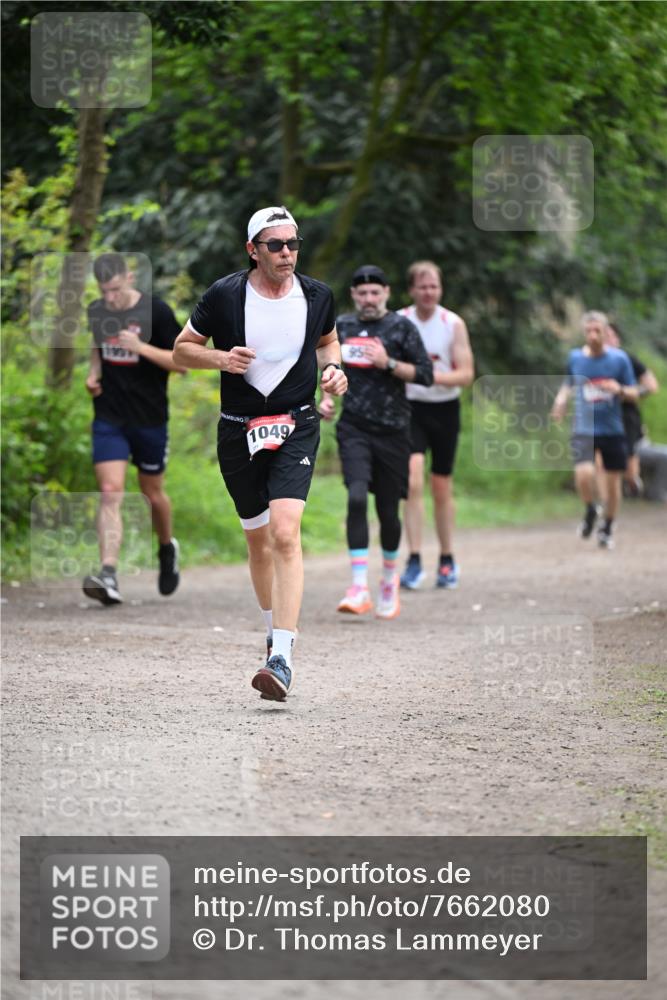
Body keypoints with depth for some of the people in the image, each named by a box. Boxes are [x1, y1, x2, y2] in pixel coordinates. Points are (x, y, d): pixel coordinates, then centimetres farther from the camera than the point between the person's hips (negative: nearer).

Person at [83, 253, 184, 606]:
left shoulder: (156, 312, -10)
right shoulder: (96, 311, 4)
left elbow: (182, 362, -10)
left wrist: (142, 347, -22)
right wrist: (94, 371, 4)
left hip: (149, 418, -2)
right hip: (109, 419, 2)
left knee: (152, 493, 13)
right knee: (110, 493, -12)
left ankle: (167, 548, 43)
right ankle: (108, 576, -22)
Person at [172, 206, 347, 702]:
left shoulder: (317, 295, 1)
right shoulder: (224, 295, -6)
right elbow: (183, 347, 5)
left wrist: (333, 368, 1)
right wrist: (219, 357, -15)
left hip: (297, 427, -1)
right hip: (239, 431, 1)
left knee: (285, 532, -20)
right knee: (258, 540, 13)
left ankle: (282, 658, -26)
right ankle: (275, 628, 38)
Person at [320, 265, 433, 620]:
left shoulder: (401, 327, 0)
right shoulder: (342, 326, 9)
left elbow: (425, 374, -4)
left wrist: (388, 364, -15)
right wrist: (326, 397, 7)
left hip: (392, 429, -1)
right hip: (354, 427, 1)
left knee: (388, 508, 7)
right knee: (356, 497, -19)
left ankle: (389, 580, 32)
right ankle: (359, 588, -21)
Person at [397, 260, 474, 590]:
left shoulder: (453, 324, -4)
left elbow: (466, 374, -8)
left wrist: (434, 376, -24)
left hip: (444, 408, 1)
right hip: (410, 407, -1)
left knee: (442, 488, 8)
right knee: (413, 482, -17)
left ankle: (447, 560, 22)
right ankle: (414, 560, -17)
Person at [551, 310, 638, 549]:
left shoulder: (619, 358, -3)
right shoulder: (575, 357, 2)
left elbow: (634, 395, 1)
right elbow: (569, 384, 20)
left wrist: (620, 389, -21)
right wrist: (561, 400, 0)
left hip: (612, 429, 0)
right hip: (584, 429, 0)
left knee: (612, 480, 6)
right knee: (584, 473, -22)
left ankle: (607, 529, 28)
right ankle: (590, 511, 9)